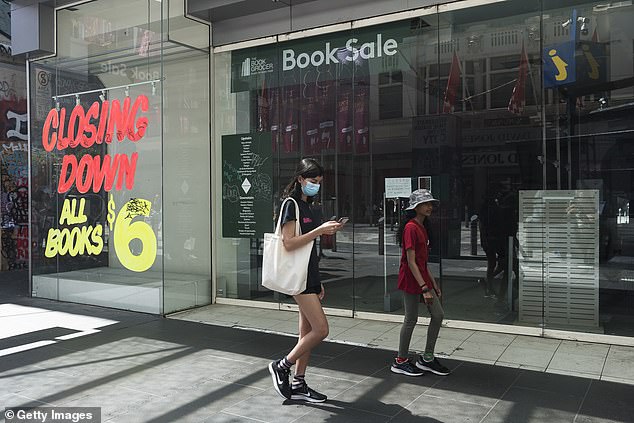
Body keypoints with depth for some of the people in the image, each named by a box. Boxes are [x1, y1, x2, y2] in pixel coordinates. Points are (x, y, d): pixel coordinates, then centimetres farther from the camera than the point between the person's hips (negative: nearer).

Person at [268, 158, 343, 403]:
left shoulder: (306, 206, 17)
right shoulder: (291, 204, -10)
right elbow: (289, 243, -18)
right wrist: (319, 230, -21)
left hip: (310, 275, 9)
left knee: (307, 332, 10)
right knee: (321, 329, -10)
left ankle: (298, 385, 18)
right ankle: (281, 366, 6)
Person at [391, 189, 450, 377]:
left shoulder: (422, 227, 14)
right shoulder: (411, 228, -16)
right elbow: (411, 262, -20)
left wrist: (433, 284, 16)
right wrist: (424, 288, -22)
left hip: (423, 277, 9)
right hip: (411, 279, -9)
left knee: (438, 314, 8)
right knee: (411, 319, 0)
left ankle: (427, 359, 19)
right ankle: (401, 362, 16)